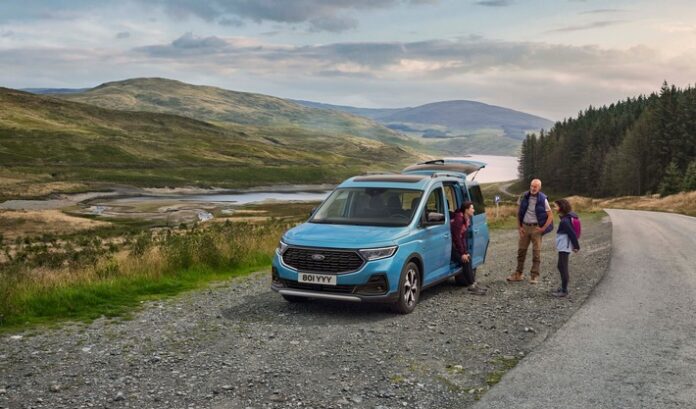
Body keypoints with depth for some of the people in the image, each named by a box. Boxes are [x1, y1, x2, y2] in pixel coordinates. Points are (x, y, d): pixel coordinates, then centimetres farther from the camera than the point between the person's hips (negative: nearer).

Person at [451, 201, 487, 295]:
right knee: (465, 261, -20)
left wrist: (466, 252, 3)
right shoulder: (458, 219, -19)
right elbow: (456, 237, -22)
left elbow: (464, 237, 11)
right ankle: (472, 286, -22)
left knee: (468, 258, -3)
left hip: (455, 245, 10)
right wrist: (462, 253, -21)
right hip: (450, 246, -10)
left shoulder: (467, 220, 8)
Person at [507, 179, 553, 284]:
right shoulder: (524, 197, 1)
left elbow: (550, 216, -4)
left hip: (536, 228, -3)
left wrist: (543, 228, -10)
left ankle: (534, 276, 6)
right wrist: (519, 227, 2)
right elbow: (519, 213, 9)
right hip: (525, 227, 3)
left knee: (536, 252, 0)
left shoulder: (543, 199, -8)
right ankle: (518, 274, 17)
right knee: (521, 250, 8)